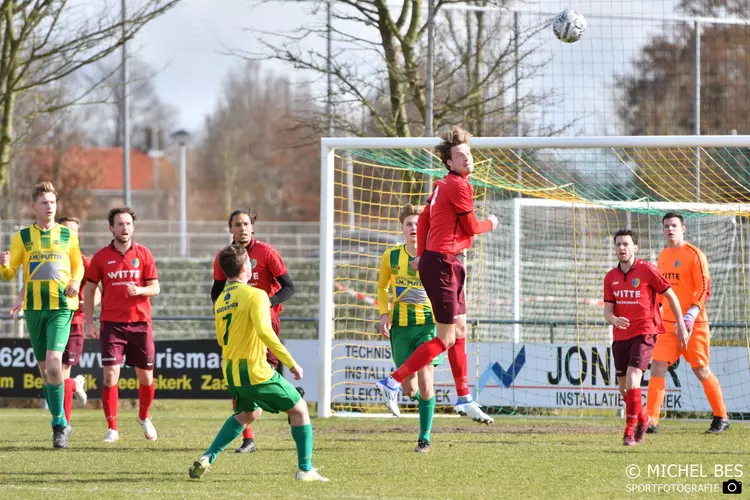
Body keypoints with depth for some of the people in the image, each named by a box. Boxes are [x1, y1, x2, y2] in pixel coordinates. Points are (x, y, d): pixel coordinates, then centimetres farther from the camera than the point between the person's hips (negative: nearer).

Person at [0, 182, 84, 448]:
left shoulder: (68, 235, 6)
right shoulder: (22, 237, 6)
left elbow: (78, 265, 19)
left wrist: (75, 282, -2)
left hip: (61, 307, -2)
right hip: (34, 308, 2)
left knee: (53, 361, -19)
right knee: (44, 368, 6)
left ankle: (58, 423, -12)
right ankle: (61, 424, 19)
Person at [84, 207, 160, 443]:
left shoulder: (144, 254, 4)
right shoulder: (101, 257, 3)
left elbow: (155, 288, 3)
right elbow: (89, 290, 8)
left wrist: (139, 290, -20)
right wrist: (89, 323, 1)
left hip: (140, 322, 1)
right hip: (111, 324, -1)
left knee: (146, 377, 7)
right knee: (110, 375, -12)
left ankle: (144, 417, 33)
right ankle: (112, 428, -4)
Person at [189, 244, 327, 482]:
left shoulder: (220, 301, 10)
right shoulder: (255, 295, -13)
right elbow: (264, 332, -26)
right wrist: (291, 362, -21)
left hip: (231, 372, 8)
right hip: (255, 371, -8)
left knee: (249, 413, 31)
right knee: (299, 409, 9)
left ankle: (207, 458, 18)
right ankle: (305, 469, 8)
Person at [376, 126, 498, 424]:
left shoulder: (442, 186, 14)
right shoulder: (459, 186, -15)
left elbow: (423, 221, 20)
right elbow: (471, 227, -8)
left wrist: (421, 254, 19)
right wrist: (490, 224, 12)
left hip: (434, 258, 10)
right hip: (443, 263, -10)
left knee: (460, 330, 15)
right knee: (446, 338, -8)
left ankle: (464, 399, 22)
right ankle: (392, 383, -10)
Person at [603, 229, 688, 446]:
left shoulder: (647, 270, -8)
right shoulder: (611, 277, 7)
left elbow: (671, 296, 0)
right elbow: (607, 310, 6)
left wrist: (681, 325, 1)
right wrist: (615, 320, -19)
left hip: (644, 332, -6)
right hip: (620, 336, 6)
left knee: (632, 380, -21)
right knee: (623, 387, 12)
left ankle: (630, 431, -15)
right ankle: (642, 419, 38)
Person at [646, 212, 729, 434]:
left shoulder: (693, 254, -8)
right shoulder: (663, 256, 13)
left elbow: (704, 288, -13)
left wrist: (691, 315, -23)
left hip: (693, 324, -6)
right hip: (669, 323, 6)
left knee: (701, 371, 0)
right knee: (657, 366, -7)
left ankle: (721, 418, 16)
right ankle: (651, 421, -9)